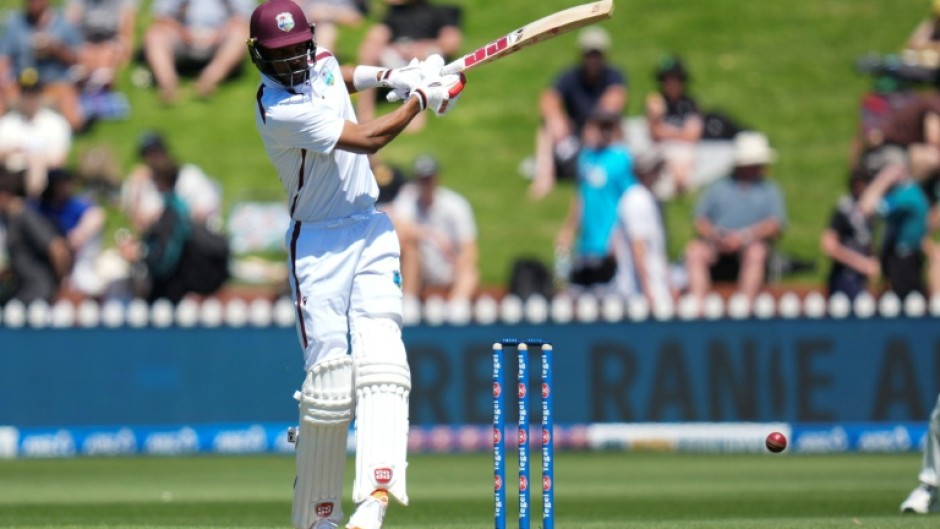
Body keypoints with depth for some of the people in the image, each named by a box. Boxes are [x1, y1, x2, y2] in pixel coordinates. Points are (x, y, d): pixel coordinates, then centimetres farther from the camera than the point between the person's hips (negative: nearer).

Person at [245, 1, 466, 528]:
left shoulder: (319, 61, 4)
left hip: (372, 231, 6)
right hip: (319, 243, -6)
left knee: (380, 362, -13)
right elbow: (367, 139, -21)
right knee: (329, 379, -8)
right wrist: (423, 97, -8)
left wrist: (390, 77, 14)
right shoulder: (278, 110, -21)